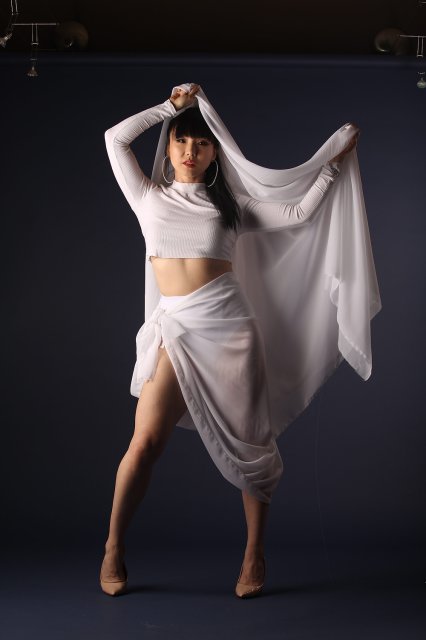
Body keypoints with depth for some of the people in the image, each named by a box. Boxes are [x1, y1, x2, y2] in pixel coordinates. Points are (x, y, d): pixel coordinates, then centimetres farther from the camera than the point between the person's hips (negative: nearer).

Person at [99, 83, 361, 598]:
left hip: (227, 322, 0)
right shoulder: (149, 198, 15)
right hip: (175, 325, 0)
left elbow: (297, 214, 10)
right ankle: (113, 548, 3)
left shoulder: (231, 204, 13)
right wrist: (171, 106, 14)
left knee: (246, 442, 1)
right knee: (146, 441, -13)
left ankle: (255, 555, 15)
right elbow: (115, 137, 9)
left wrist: (334, 164, 10)